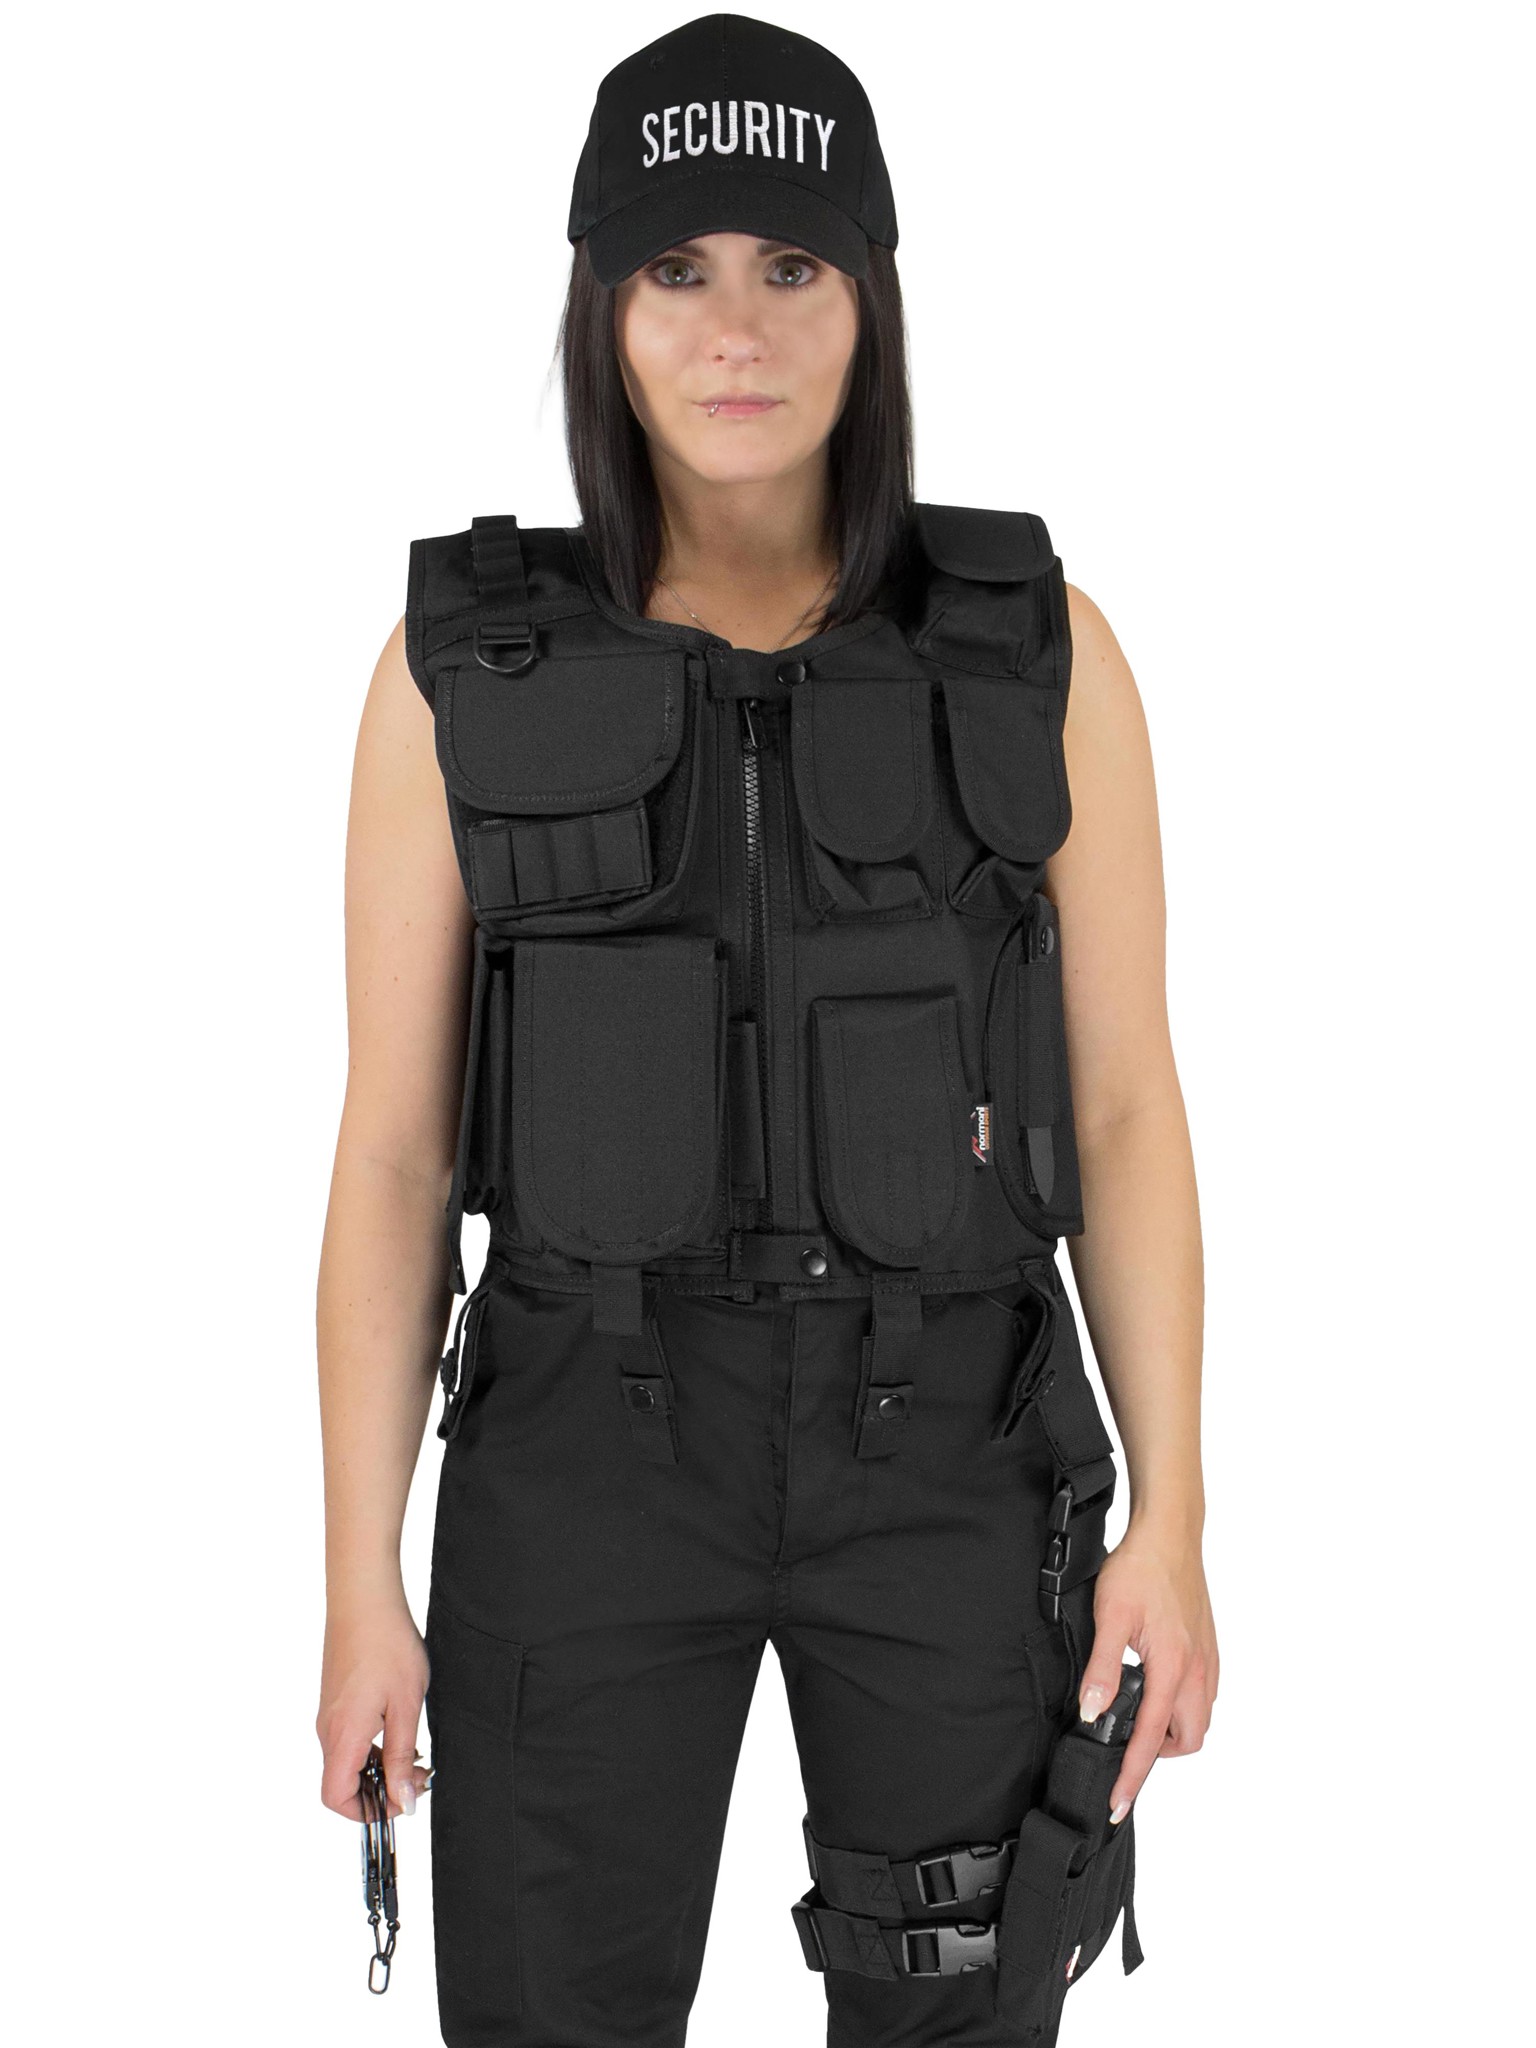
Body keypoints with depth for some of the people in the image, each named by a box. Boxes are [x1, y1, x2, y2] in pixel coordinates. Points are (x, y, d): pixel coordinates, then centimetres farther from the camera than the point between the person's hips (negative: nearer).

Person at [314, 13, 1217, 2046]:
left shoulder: (1040, 650, -3)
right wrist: (360, 1587, -2)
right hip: (601, 1450, 0)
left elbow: (1123, 1109, 1)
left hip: (945, 1454, 1)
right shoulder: (466, 666, -4)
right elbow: (393, 1148, -1)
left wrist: (1173, 1526, -3)